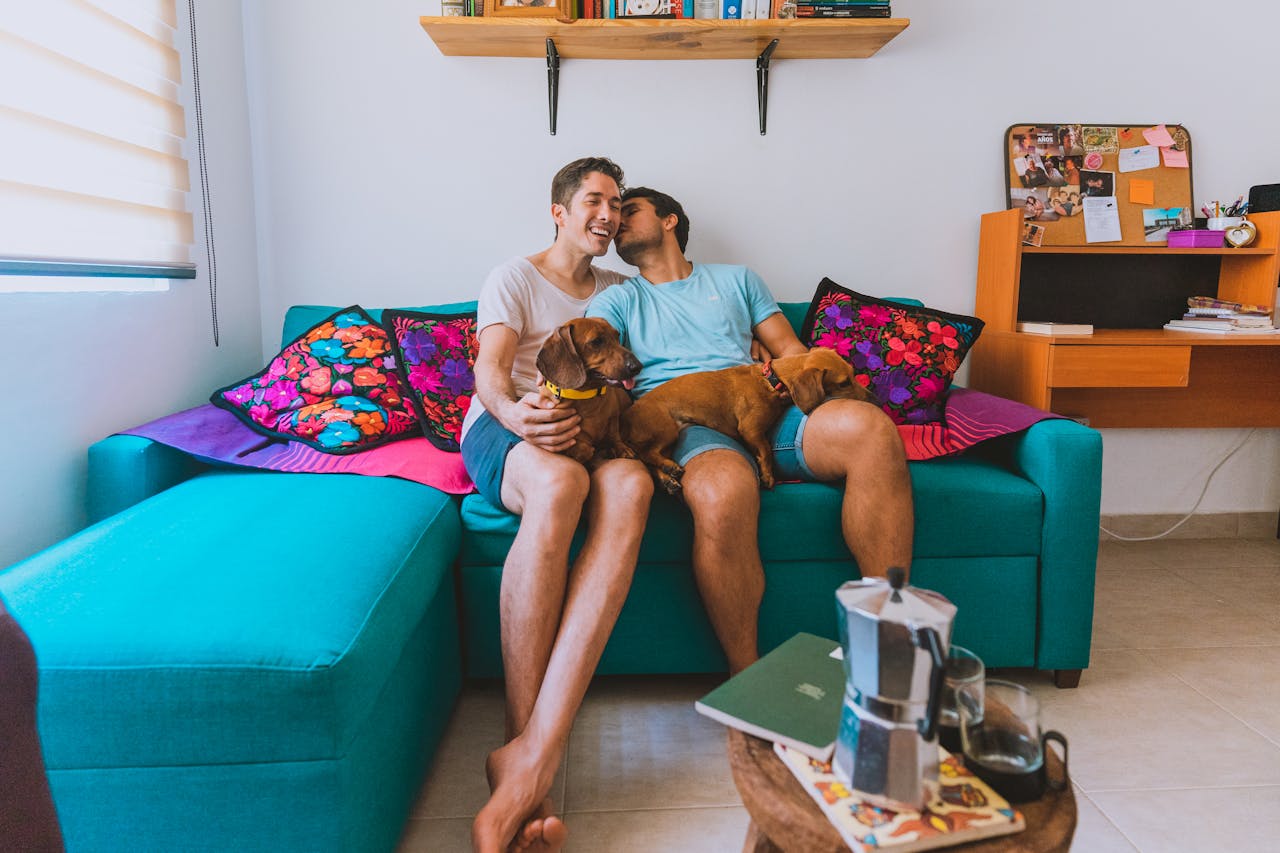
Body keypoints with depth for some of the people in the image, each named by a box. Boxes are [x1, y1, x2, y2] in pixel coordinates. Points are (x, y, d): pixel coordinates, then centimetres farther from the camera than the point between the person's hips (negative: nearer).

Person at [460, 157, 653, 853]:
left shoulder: (621, 290, 28)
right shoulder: (514, 278, 13)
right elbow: (489, 370, -3)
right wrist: (514, 412, -27)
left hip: (591, 429, 3)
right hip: (505, 430, -2)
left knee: (630, 484, -37)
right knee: (559, 482, -41)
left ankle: (529, 757, -44)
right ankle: (522, 737, -35)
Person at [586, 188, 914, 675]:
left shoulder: (736, 280, 30)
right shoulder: (619, 299, 24)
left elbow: (791, 351, 23)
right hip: (685, 426, -2)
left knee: (869, 426, -30)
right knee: (725, 490, -41)